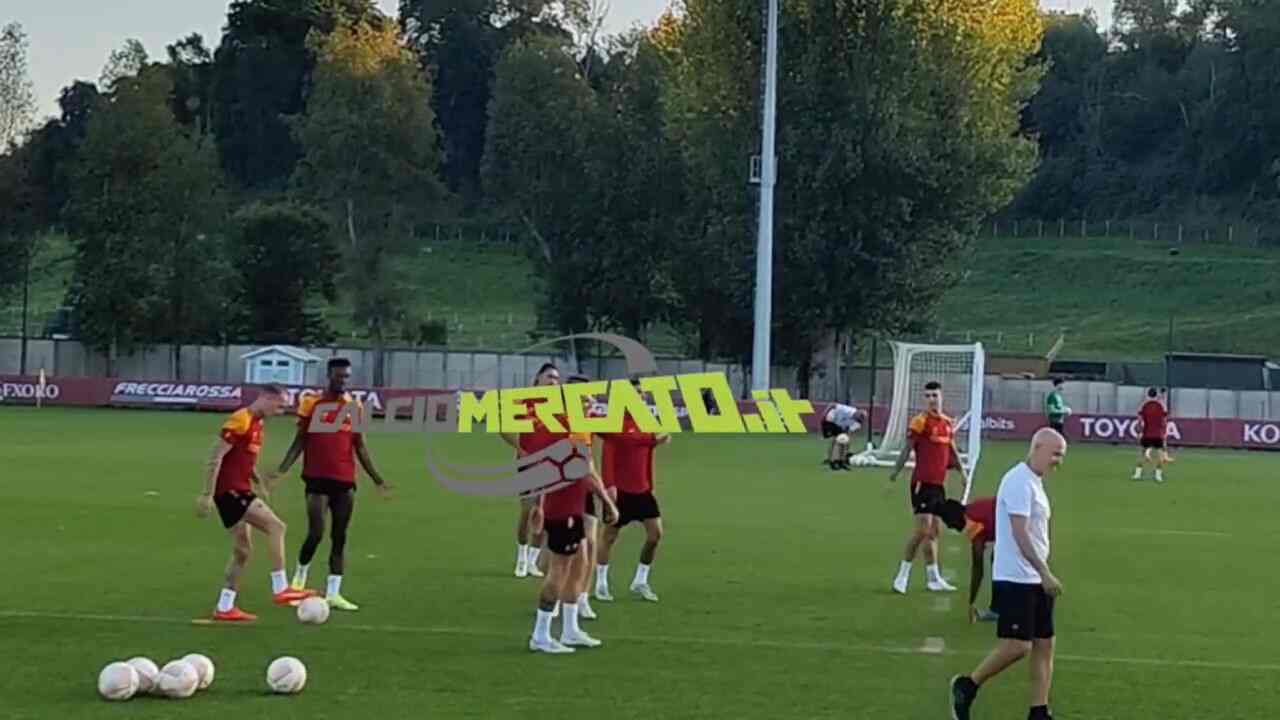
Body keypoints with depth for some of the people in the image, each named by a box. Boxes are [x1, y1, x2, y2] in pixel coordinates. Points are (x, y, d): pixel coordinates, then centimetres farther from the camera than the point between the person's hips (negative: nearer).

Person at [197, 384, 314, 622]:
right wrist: (207, 495, -21)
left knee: (243, 550, 12)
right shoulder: (240, 421, -15)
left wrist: (260, 483, 15)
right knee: (276, 526, -17)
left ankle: (224, 608, 16)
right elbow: (216, 457, -19)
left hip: (240, 492, 10)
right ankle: (280, 589, -17)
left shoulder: (256, 424, 15)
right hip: (230, 490, -10)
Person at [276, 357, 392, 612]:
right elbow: (300, 441, 1)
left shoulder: (355, 406, 8)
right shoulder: (312, 403, -2)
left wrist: (377, 479, 11)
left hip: (345, 481, 4)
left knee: (339, 537, 3)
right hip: (318, 479, -4)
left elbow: (360, 446, 14)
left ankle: (333, 593, 6)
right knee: (316, 533, -12)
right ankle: (299, 579, 13)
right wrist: (281, 470, -10)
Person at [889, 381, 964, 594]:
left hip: (939, 484, 7)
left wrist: (961, 471, 13)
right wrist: (895, 473, -19)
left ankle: (934, 578, 16)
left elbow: (952, 451, 23)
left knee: (935, 530, 11)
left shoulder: (947, 423, 12)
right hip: (923, 482, -7)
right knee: (923, 528, -12)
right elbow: (907, 450, -12)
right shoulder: (920, 422, -9)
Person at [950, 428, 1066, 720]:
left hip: (1035, 580, 10)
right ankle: (967, 686, 8)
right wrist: (1045, 573, -24)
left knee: (1044, 644, 6)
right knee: (1018, 646, -10)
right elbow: (1020, 534, -21)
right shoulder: (1019, 482, -15)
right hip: (1015, 579, -10)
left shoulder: (1035, 483, 16)